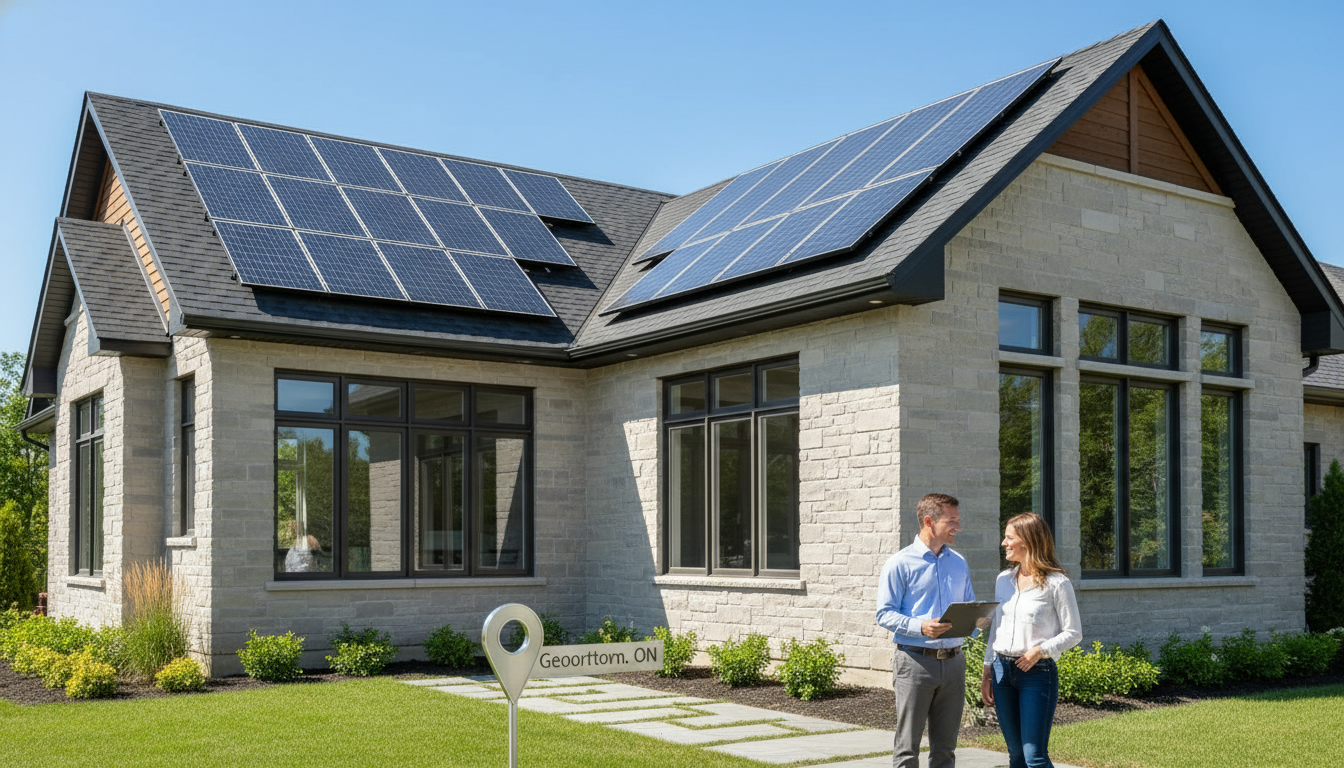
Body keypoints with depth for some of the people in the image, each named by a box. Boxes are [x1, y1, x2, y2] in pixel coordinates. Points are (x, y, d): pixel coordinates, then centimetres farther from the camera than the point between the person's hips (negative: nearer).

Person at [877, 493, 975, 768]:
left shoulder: (959, 564, 13)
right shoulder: (899, 564, -5)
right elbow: (885, 613, -8)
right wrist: (920, 627, -24)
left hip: (953, 661, 5)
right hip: (915, 660, -5)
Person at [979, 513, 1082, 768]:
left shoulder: (1056, 583, -6)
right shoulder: (1003, 580, 12)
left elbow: (1073, 632, -3)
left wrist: (1041, 650, -17)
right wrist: (987, 671, 14)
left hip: (1038, 673, -6)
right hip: (1003, 670, 6)